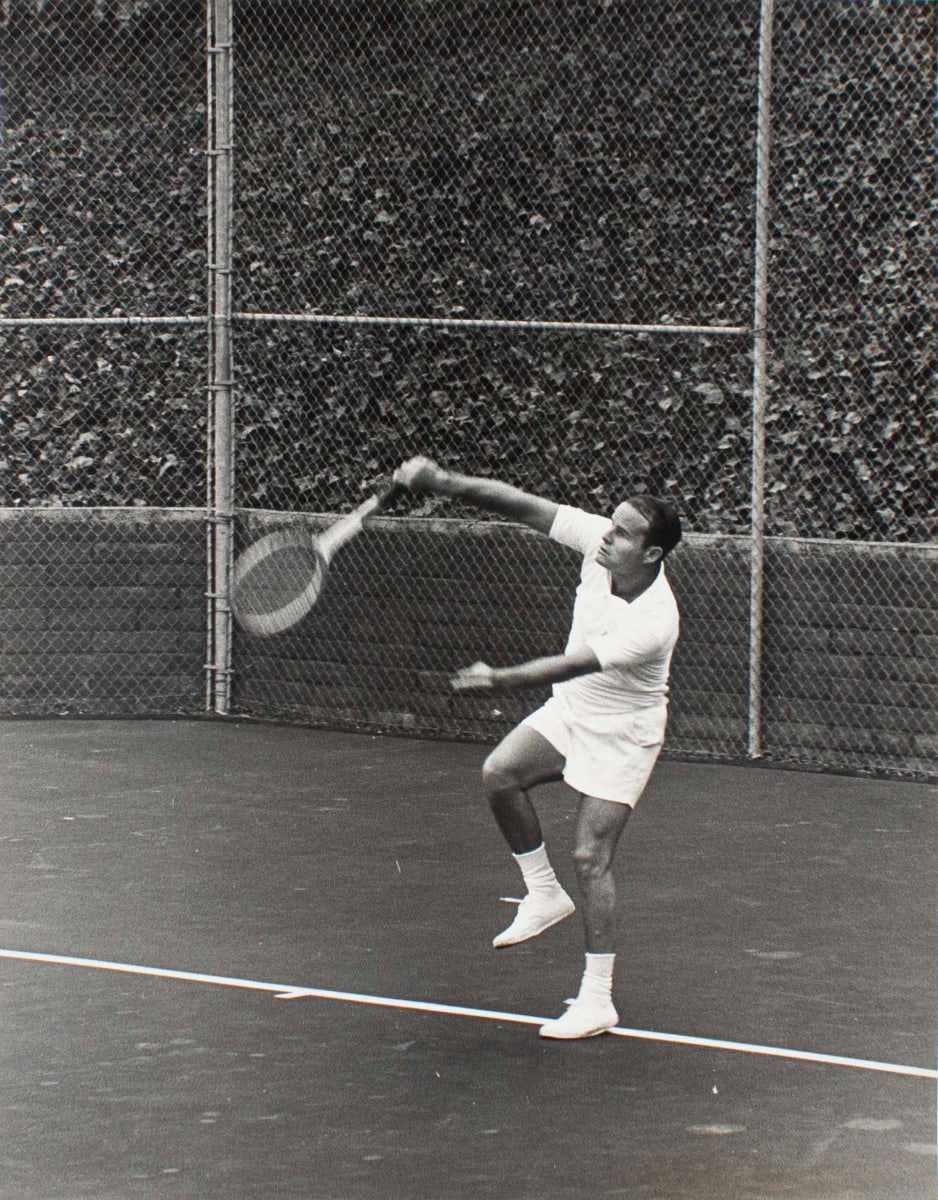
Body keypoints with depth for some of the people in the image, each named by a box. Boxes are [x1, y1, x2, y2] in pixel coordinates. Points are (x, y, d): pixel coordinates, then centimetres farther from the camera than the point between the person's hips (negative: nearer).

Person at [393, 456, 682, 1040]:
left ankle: (597, 999, -1)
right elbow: (524, 506, -16)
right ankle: (544, 894, 10)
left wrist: (501, 680, -45)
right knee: (501, 773, -10)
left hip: (621, 736, -7)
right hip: (571, 709, 8)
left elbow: (574, 664, -38)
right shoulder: (598, 540, -17)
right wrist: (446, 482, -26)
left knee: (591, 857, -10)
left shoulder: (652, 621, -36)